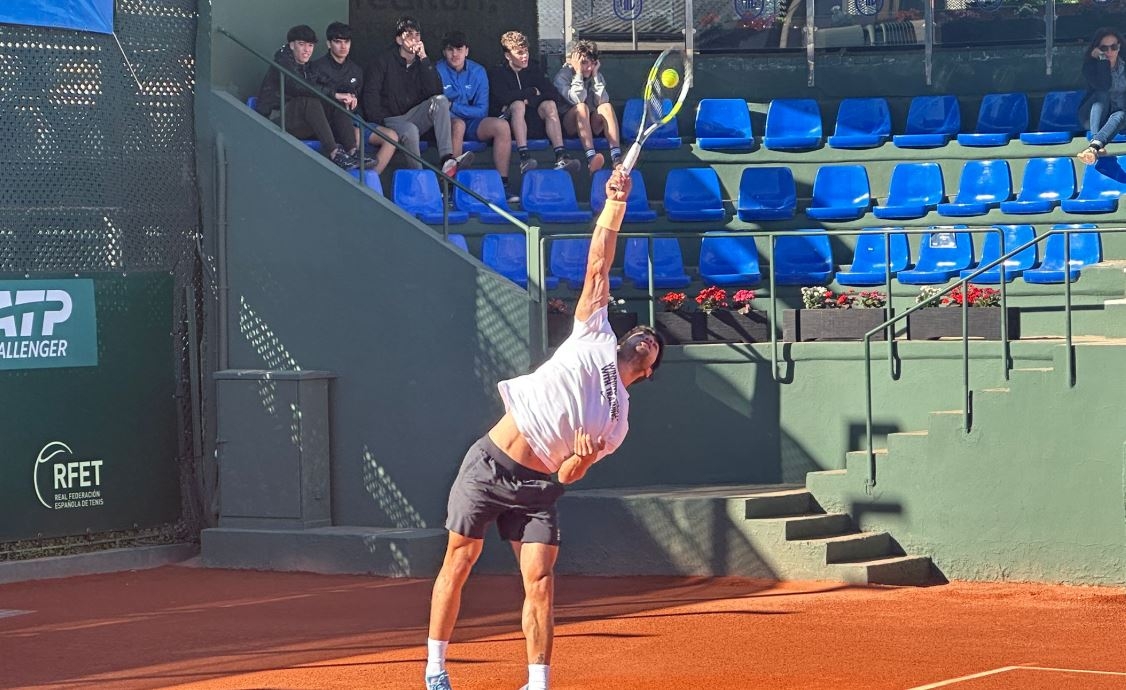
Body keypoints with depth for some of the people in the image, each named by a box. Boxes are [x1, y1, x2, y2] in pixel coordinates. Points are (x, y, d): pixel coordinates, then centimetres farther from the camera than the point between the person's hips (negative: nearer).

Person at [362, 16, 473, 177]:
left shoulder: (422, 61, 12)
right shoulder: (384, 60, 1)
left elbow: (435, 91, -5)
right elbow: (371, 95, -4)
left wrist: (424, 59, -10)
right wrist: (380, 122, -17)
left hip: (414, 117, 4)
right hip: (391, 119, -4)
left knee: (441, 100, -23)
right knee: (410, 130, -38)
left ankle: (447, 159, -39)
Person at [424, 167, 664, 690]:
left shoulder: (618, 422, 13)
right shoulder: (594, 337, 9)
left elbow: (569, 476, 8)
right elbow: (598, 265, 5)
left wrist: (583, 458, -15)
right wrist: (615, 204, -2)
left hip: (536, 488, 2)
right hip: (488, 465, -2)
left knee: (541, 582, -10)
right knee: (459, 561, 1)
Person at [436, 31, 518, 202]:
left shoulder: (477, 72, 5)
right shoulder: (438, 72, -5)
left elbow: (481, 111, 0)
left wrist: (452, 106, -12)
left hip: (472, 124, 4)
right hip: (446, 125, -4)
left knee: (502, 126, -22)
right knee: (458, 124, -38)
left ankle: (503, 183, -23)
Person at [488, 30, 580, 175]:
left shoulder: (533, 69, 15)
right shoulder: (497, 73, 4)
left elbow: (553, 93, 2)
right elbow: (503, 98, -16)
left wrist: (528, 100, -13)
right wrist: (532, 92, -6)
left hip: (533, 123, 3)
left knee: (550, 104, -23)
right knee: (518, 105, -32)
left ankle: (560, 157, -40)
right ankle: (524, 157, -49)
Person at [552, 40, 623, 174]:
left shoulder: (597, 76, 8)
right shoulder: (562, 76, -4)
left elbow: (602, 101, -9)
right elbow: (577, 100, -21)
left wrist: (595, 75, -9)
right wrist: (578, 73, -17)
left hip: (592, 125, 3)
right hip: (570, 125, -3)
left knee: (607, 107, -26)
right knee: (582, 107, -34)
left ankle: (616, 159, -45)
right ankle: (591, 158, -54)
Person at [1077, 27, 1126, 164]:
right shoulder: (1090, 66, -5)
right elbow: (1103, 86, -24)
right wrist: (1102, 58, -20)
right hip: (1093, 116, 0)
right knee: (1102, 95, -32)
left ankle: (1093, 146, -67)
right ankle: (1097, 143, -56)